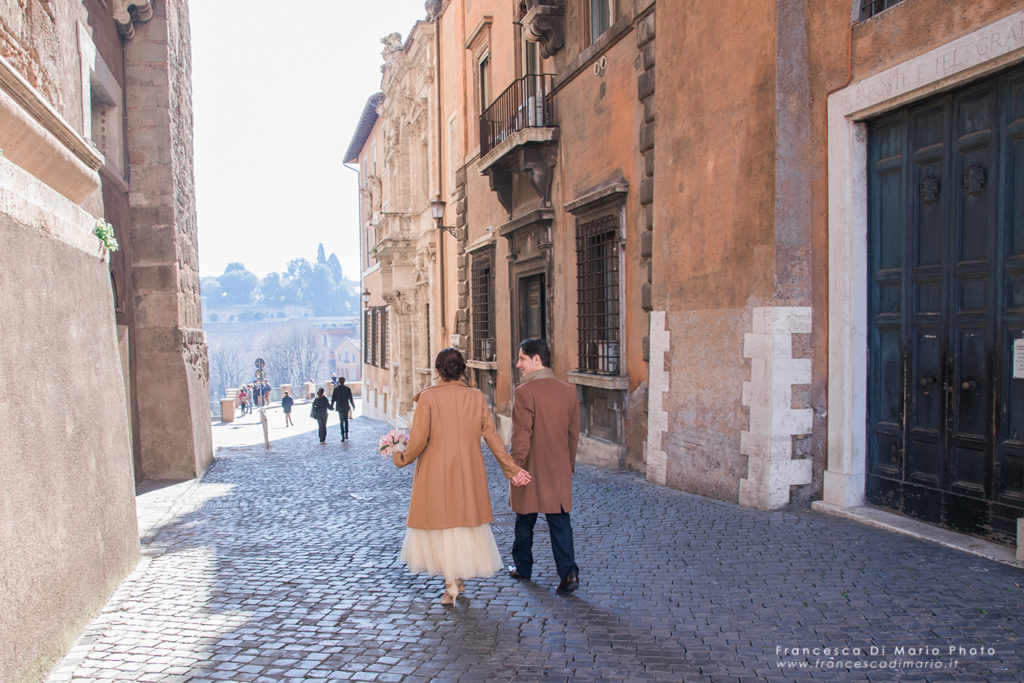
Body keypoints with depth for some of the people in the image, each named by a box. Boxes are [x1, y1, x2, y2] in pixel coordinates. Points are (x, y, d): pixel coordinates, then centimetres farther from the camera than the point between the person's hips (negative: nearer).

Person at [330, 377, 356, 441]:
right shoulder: (347, 389, -5)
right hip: (346, 406, 0)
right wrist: (353, 406, 7)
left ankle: (343, 436, -6)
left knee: (342, 421, 4)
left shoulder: (336, 389, -5)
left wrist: (332, 406, 8)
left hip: (339, 407, 0)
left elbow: (333, 398, -3)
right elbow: (350, 398, -4)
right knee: (346, 420, 17)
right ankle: (346, 434, 16)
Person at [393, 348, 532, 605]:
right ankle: (458, 577, 24)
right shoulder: (476, 397, -2)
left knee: (439, 525, 9)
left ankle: (452, 581, 3)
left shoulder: (428, 397, -11)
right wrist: (511, 468, 7)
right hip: (469, 474, 3)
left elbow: (418, 439, -14)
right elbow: (492, 436, 0)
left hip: (436, 473, -3)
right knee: (466, 523, 17)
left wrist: (402, 457, 5)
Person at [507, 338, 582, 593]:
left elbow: (521, 435, -17)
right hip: (559, 470, 4)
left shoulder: (524, 392, -15)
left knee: (524, 521, 14)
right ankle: (568, 572, -4)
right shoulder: (569, 391, 3)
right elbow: (574, 433, 10)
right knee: (560, 522, 6)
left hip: (531, 468, -4)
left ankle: (522, 566, 29)